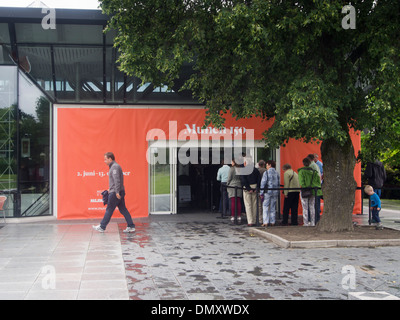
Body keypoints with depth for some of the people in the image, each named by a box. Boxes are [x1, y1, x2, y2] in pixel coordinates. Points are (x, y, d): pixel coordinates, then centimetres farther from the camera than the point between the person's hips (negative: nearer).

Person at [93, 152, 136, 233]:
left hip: (115, 193, -10)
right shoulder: (114, 166, 19)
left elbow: (117, 180, -21)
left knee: (109, 210, -1)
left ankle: (102, 227, 7)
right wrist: (110, 189, 25)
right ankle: (131, 227, 6)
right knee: (123, 209, 8)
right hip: (118, 192, 10)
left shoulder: (115, 167, -13)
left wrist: (117, 192, -25)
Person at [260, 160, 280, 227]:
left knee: (265, 207, -1)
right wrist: (277, 192, 16)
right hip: (275, 192, 5)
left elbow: (263, 183, -8)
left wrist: (261, 193, -5)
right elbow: (278, 183, 11)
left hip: (268, 191, -5)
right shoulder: (277, 173, 8)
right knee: (273, 207, 10)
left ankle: (265, 222, -6)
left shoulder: (266, 172, -7)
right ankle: (272, 222, 10)